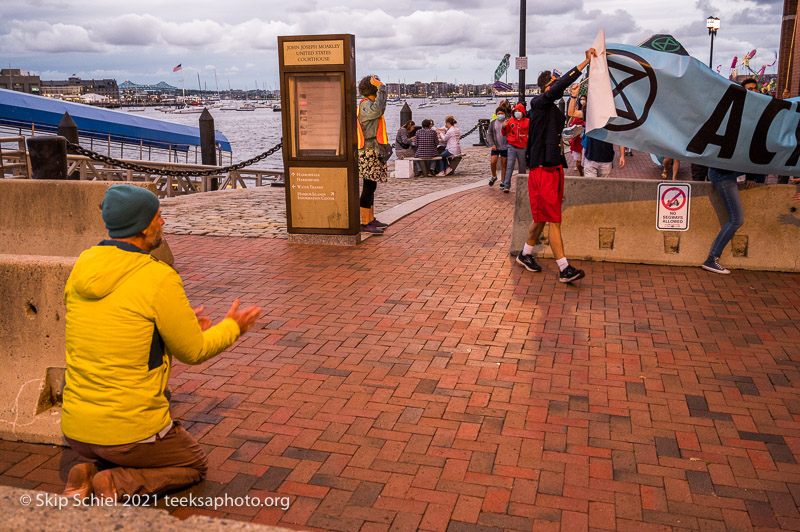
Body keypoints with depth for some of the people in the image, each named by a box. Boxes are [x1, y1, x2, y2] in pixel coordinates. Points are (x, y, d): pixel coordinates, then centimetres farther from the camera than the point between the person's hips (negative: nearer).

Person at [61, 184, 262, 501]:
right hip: (129, 432, -6)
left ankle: (88, 474, 7)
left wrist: (180, 324, 21)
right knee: (195, 466, 21)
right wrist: (232, 327, 10)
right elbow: (194, 352, -9)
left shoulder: (82, 266, 0)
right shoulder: (159, 279, -20)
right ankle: (119, 483, -4)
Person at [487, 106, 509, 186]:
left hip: (505, 147, -1)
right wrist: (492, 145, -7)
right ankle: (494, 176, 17)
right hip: (495, 147, 1)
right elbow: (489, 134, 3)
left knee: (504, 164, 4)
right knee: (493, 162, -11)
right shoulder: (492, 123, 3)